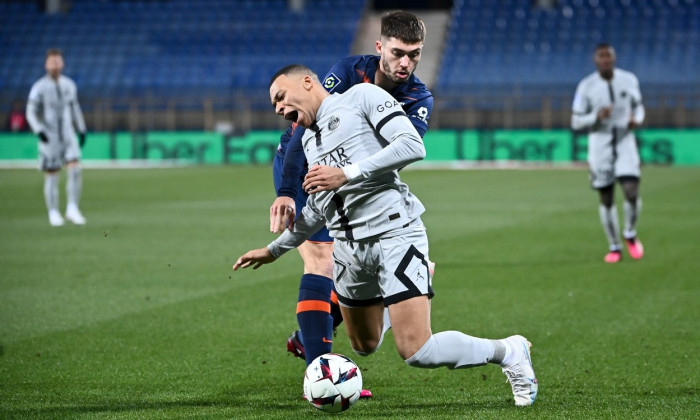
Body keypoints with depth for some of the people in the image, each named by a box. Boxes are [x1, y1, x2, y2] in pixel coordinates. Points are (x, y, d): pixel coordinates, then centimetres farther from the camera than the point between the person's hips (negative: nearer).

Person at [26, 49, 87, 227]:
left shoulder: (69, 85, 7)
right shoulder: (39, 88, -7)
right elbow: (31, 112, -7)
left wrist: (82, 130, 17)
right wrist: (39, 131, -22)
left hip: (68, 135, 3)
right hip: (49, 138, -3)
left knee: (75, 169, -13)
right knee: (51, 175, 1)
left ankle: (72, 209, -6)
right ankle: (53, 213, 12)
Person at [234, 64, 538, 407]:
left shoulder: (361, 96, -2)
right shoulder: (308, 140, 21)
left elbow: (412, 146, -15)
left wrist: (348, 173, -18)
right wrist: (274, 250, 35)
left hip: (393, 233, -8)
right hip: (349, 247, 8)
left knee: (416, 351, -16)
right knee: (364, 346, 16)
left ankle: (509, 352, 4)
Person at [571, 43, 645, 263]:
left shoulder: (629, 80, -1)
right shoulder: (586, 86, -6)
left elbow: (638, 106, 14)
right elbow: (576, 122, -3)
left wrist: (637, 119, -9)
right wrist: (596, 117, -22)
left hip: (625, 142, 0)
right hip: (599, 144, 0)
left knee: (632, 193, -14)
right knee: (606, 199, 5)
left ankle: (630, 234, 14)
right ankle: (614, 247, 21)